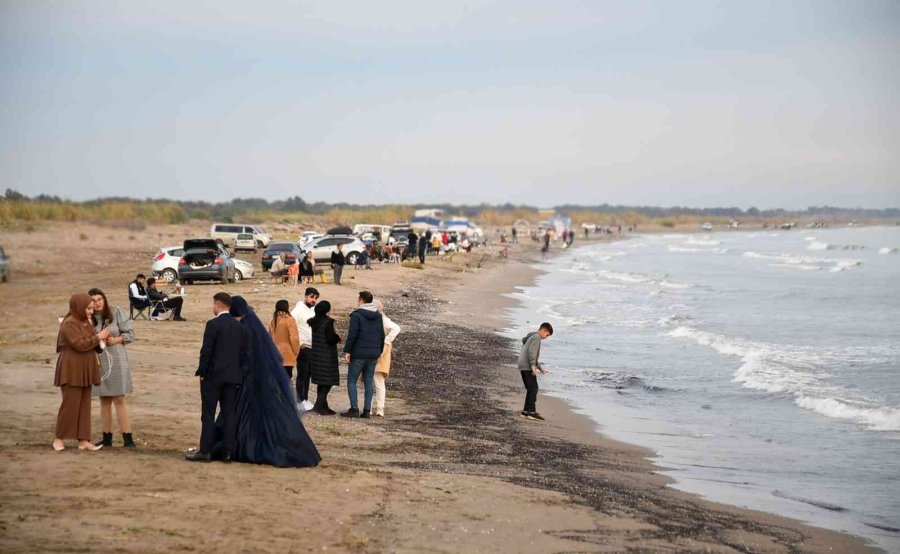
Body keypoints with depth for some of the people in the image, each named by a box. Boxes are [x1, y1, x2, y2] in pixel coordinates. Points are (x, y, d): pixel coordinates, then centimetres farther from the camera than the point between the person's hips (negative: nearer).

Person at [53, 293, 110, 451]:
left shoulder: (85, 322, 13)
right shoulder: (69, 324, -15)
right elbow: (80, 344, -24)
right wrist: (98, 337, -15)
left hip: (85, 370, 9)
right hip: (71, 370, -9)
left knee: (84, 406, 7)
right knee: (70, 404, -5)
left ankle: (83, 440, 9)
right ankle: (59, 439, 5)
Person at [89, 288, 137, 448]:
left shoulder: (116, 312, -5)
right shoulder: (89, 319, 3)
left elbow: (130, 333, -1)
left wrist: (117, 339, -17)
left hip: (116, 361, -3)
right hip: (98, 362, 3)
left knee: (119, 399, -4)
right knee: (104, 400, 9)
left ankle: (127, 438, -3)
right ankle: (107, 437, 17)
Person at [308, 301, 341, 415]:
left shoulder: (313, 322, 6)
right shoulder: (328, 322, -17)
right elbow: (330, 339, -20)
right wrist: (338, 337, 2)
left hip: (316, 355, 8)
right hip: (326, 356, -8)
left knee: (322, 382, 15)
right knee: (328, 382, -2)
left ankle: (324, 406, 20)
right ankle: (319, 405, -12)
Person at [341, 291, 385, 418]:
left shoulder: (357, 315, -10)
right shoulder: (378, 316, 10)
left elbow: (352, 334, -14)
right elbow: (382, 335, 13)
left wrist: (347, 351, -9)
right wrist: (380, 351, 21)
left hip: (359, 354, -6)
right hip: (374, 354, 6)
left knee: (352, 380, 2)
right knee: (369, 381, 9)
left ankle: (354, 409, -6)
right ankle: (367, 410, 5)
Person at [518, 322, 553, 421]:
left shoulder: (531, 337, 25)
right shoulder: (536, 337, -7)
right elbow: (531, 352, -20)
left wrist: (540, 368, 29)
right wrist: (533, 366, -22)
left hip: (523, 367, 10)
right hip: (527, 367, -10)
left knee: (531, 390, 11)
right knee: (533, 388, -12)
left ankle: (526, 412, 9)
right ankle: (532, 412, -17)